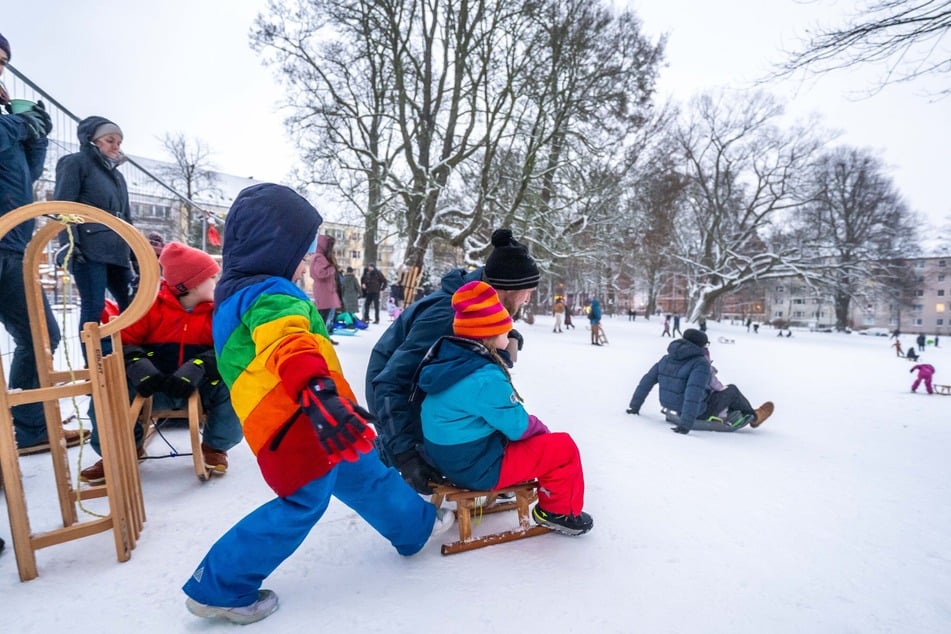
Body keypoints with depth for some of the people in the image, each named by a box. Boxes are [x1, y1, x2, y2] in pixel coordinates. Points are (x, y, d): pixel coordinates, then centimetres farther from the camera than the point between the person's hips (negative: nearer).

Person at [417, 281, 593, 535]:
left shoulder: (447, 361, -1)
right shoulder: (486, 378, -29)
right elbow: (519, 427, -18)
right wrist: (541, 428, 4)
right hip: (479, 468, -9)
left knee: (539, 439, 27)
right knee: (563, 448, 1)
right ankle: (559, 511, 20)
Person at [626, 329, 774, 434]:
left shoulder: (667, 358, -3)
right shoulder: (701, 364, -23)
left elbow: (647, 380, -1)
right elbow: (693, 394, -34)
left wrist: (634, 406, 5)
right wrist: (685, 425, -36)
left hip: (672, 406, 7)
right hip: (699, 413, -6)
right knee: (732, 390, 18)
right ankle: (753, 416, 43)